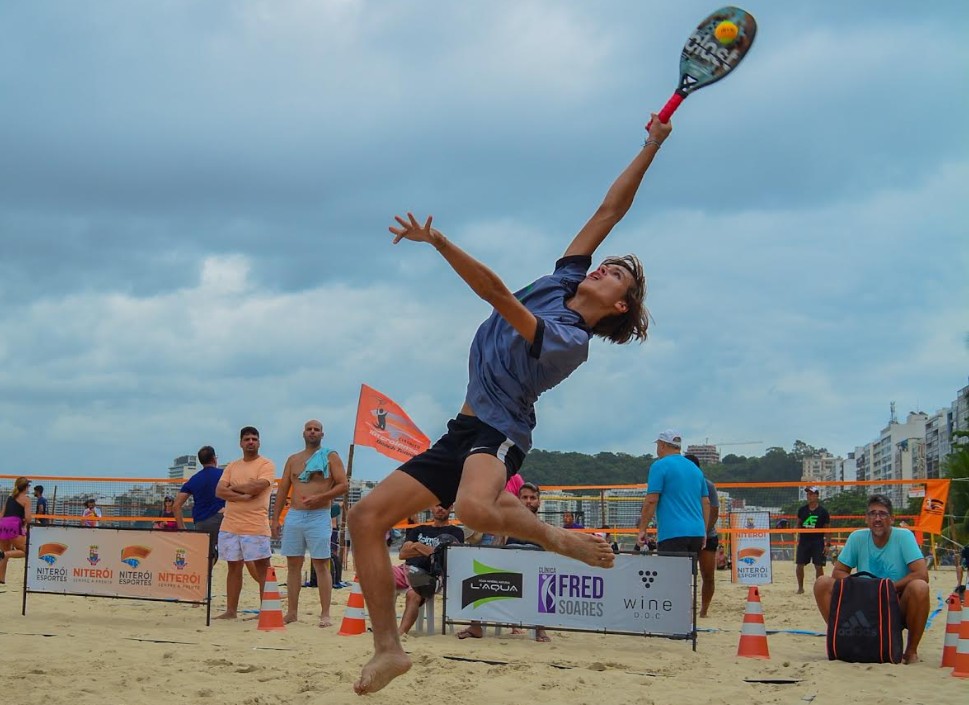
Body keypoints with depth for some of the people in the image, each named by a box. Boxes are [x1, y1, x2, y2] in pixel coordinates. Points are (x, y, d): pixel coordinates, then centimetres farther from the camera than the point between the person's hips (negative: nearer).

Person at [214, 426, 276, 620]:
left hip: (255, 527, -5)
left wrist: (233, 488, -2)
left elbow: (256, 487, -16)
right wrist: (242, 496, -11)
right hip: (230, 526, 5)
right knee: (234, 567, 9)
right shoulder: (232, 466, 16)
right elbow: (219, 491, 4)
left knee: (262, 568, -3)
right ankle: (231, 610, 14)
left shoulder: (266, 465, 0)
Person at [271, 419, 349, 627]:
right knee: (293, 565, 5)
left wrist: (319, 497, -17)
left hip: (319, 516, -5)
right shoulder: (293, 460, 15)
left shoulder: (330, 457, 3)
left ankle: (325, 614, -8)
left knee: (321, 565, -6)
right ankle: (292, 612, 10)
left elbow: (343, 485, -5)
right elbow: (282, 490, 15)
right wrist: (275, 518, 8)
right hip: (294, 516, 5)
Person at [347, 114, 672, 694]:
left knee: (474, 507, -43)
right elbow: (611, 210, 7)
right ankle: (389, 649, -1)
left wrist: (438, 241, -32)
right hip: (463, 432, 9)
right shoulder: (562, 281, 9)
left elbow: (499, 295, -27)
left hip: (498, 434, -9)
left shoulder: (570, 341, -15)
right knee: (367, 516, -5)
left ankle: (559, 537, -11)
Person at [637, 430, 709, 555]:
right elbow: (706, 503, 18)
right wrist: (704, 532, 22)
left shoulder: (659, 466, -3)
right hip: (697, 533, 7)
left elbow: (651, 501, -10)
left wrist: (642, 530, -5)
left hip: (672, 534, -7)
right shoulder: (695, 469, 18)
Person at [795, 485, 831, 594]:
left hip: (817, 541, -3)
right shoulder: (802, 510, 5)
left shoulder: (823, 512, -3)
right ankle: (800, 587, 16)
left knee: (818, 566, -3)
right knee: (799, 565, 2)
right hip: (804, 540, 3)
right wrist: (798, 537, 3)